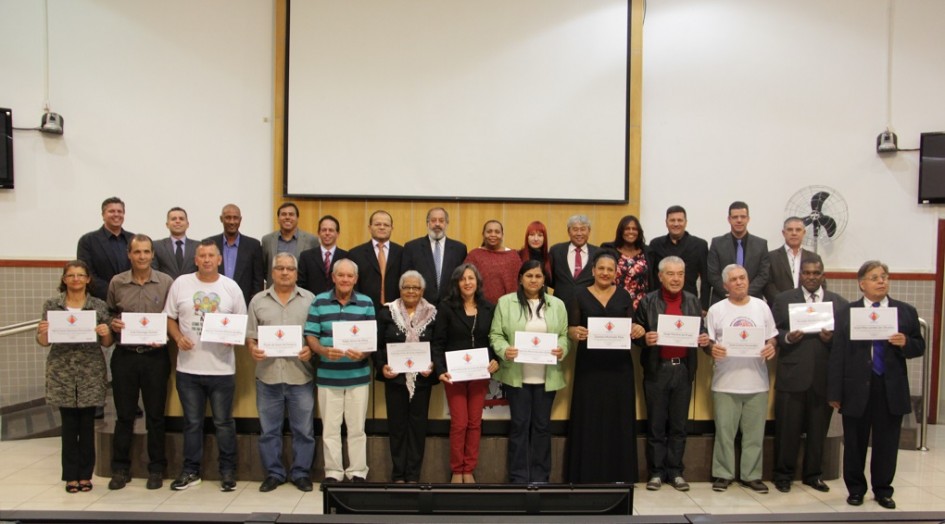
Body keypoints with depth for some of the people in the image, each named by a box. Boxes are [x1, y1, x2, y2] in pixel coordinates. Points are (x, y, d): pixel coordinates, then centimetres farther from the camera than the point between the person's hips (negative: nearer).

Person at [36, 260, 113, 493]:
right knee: (69, 425, 5)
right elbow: (44, 342, 6)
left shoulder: (99, 306, 2)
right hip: (62, 373, 0)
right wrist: (42, 332, -15)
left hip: (91, 373, 0)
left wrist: (105, 333, -17)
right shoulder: (52, 305, 4)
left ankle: (85, 474, 17)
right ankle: (71, 475, 16)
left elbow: (107, 343, 4)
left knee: (87, 425, 5)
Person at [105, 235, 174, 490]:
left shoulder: (166, 282, -2)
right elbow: (110, 313, 14)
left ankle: (156, 469, 20)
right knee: (124, 415, 9)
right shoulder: (116, 283, 3)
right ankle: (120, 468, 23)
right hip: (124, 356, 1)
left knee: (155, 415, 7)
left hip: (155, 356, -1)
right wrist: (112, 324, -7)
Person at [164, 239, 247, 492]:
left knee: (223, 422, 8)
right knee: (192, 422, 13)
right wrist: (178, 337, -11)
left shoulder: (231, 287, 1)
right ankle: (191, 470, 26)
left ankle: (228, 471, 20)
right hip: (188, 367, 1)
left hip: (222, 368, -1)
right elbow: (169, 318, 6)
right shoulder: (181, 283, 2)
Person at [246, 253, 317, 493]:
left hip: (300, 376, -1)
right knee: (269, 429, 10)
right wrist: (252, 349, -11)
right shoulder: (258, 300, 8)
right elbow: (250, 335, 9)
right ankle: (273, 473, 25)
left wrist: (311, 349, -16)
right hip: (267, 375, 2)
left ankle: (301, 473, 21)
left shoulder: (309, 299, 3)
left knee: (303, 429, 6)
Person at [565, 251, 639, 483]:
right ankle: (587, 476, 9)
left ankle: (618, 475, 15)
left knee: (619, 418, 5)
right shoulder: (581, 296, 2)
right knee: (589, 419, 0)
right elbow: (570, 329, -1)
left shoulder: (624, 296, 8)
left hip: (619, 365, 2)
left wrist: (638, 331, -15)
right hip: (589, 365, -2)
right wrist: (576, 332, -23)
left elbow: (631, 326, 7)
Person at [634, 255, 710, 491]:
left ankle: (675, 471, 18)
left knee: (679, 424, 8)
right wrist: (645, 338, -20)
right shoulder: (648, 301, -1)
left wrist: (704, 339, -9)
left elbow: (701, 331, 13)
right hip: (657, 369, -2)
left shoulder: (693, 301, 8)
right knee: (656, 424, 5)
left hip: (683, 369, 2)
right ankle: (656, 472, 14)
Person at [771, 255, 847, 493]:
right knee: (787, 428, 4)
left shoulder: (839, 303, 8)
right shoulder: (783, 300, 6)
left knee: (818, 429, 11)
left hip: (824, 377, 2)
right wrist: (787, 338, -16)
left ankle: (813, 474, 27)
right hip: (792, 375, -1)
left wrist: (832, 338, -15)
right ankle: (783, 474, 18)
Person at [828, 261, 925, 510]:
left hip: (891, 389, 2)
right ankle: (855, 489, 24)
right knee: (855, 443, 9)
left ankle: (883, 490, 26)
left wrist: (905, 343, -16)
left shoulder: (906, 311, 6)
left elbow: (919, 347, 9)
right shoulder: (847, 312, -1)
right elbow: (837, 354, -4)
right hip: (857, 388, -1)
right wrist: (834, 393, -7)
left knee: (887, 443, 9)